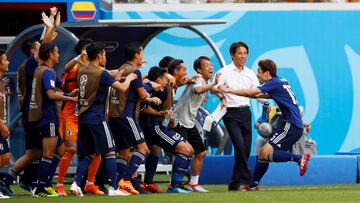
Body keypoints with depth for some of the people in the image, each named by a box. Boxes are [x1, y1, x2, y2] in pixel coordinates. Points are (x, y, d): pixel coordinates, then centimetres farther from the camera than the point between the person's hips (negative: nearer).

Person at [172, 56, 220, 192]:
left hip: (190, 123, 10)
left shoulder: (206, 82, 12)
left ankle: (193, 183, 20)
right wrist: (214, 84, -51)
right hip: (180, 121, -10)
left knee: (201, 152, 10)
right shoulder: (198, 79, -16)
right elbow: (197, 90, -40)